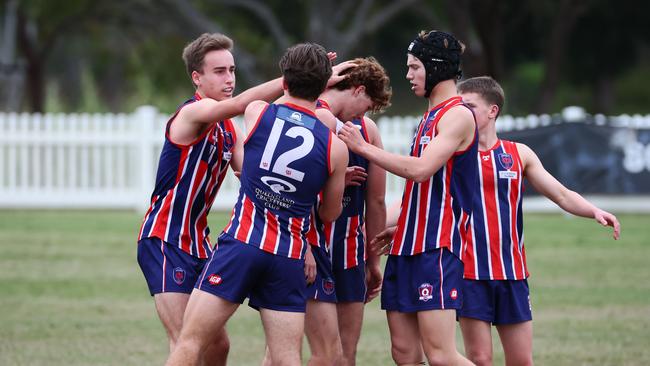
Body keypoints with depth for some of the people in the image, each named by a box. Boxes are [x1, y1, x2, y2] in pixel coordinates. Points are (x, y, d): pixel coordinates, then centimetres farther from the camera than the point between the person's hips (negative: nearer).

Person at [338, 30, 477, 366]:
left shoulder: (458, 115, -8)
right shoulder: (430, 117, 21)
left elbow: (422, 169, -21)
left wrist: (364, 148, -14)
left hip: (436, 248, -9)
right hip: (407, 246, 9)